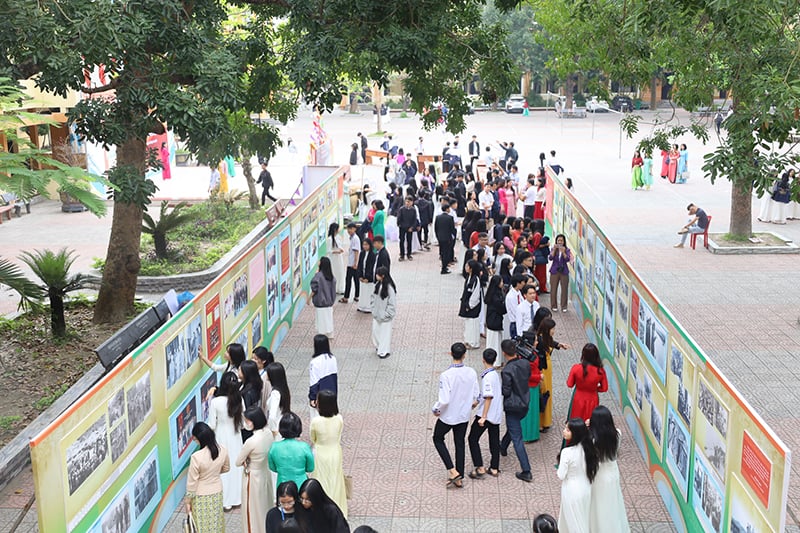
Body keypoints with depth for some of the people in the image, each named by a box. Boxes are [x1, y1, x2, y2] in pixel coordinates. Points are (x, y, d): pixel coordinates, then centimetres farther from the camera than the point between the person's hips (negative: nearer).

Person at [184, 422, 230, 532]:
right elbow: (226, 468, 7)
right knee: (216, 522, 22)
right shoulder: (223, 450, -13)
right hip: (217, 492, 5)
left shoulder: (196, 457, -29)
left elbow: (192, 482, -19)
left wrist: (188, 501, -6)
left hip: (201, 496, -5)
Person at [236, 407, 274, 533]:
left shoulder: (251, 442, -32)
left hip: (253, 478, -7)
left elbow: (238, 462, -19)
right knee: (264, 508, 25)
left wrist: (246, 460, 0)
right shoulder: (268, 433, -10)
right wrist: (251, 459, -6)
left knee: (252, 512, 14)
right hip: (265, 474, 7)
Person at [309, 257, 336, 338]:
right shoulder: (331, 276, -1)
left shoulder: (318, 275, -20)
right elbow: (333, 288, 7)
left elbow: (314, 289, -17)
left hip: (320, 301, -6)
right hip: (329, 301, 6)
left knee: (321, 318, 3)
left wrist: (309, 298, -6)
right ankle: (329, 334, 24)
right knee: (328, 317, 16)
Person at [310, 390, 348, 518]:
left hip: (320, 455, -3)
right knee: (335, 481, 22)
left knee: (321, 482, 17)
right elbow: (339, 437, -4)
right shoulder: (339, 419, -19)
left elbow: (312, 440, -9)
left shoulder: (315, 422, -27)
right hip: (335, 453, 3)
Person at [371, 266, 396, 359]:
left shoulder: (389, 287, -23)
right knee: (375, 331, 17)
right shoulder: (378, 284, -1)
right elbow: (374, 297, 12)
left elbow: (392, 304, -19)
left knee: (384, 332, 6)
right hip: (377, 314, 7)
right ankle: (378, 347, 38)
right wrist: (374, 310, 5)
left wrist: (386, 315, -17)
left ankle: (384, 351, 20)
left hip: (385, 316, -7)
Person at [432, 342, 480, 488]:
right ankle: (460, 478, 25)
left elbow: (444, 400, -26)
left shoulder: (446, 375, -26)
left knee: (438, 439, 20)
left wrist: (435, 409, -7)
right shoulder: (471, 373, -12)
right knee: (460, 444, 19)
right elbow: (477, 395, -1)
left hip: (447, 416, -4)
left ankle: (452, 471, 9)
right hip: (464, 416, 4)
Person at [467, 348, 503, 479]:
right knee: (494, 440, 14)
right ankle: (494, 469, 19)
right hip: (496, 414, 8)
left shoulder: (487, 376, -20)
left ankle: (480, 468, 0)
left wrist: (483, 417, -20)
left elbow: (488, 397, -22)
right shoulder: (496, 374, 6)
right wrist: (478, 401, 27)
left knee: (473, 439, 3)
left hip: (486, 414, -8)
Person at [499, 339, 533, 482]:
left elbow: (506, 392, -21)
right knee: (512, 427, 32)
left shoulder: (507, 370, -26)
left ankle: (526, 472, -2)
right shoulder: (525, 363, -5)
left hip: (513, 407, -7)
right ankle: (503, 447, 59)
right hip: (525, 404, 8)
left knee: (517, 439, -1)